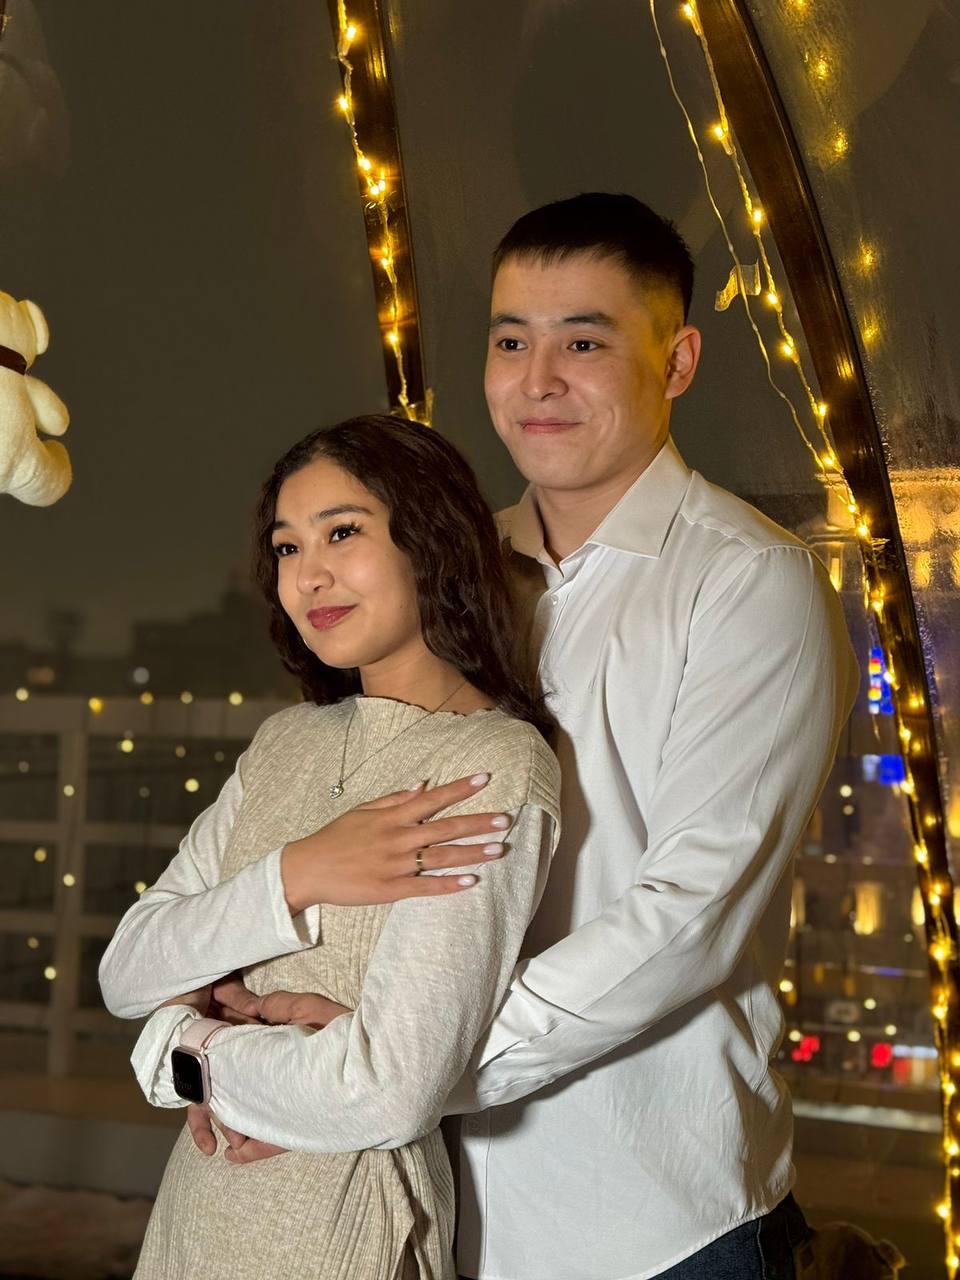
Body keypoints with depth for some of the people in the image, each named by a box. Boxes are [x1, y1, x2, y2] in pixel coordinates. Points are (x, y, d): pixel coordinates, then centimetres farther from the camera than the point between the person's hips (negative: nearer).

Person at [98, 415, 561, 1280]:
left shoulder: (495, 766, -17)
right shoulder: (286, 743, 5)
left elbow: (385, 1094, -25)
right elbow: (126, 974, -3)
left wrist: (187, 1041, -9)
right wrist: (293, 879, -19)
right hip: (200, 1199, 6)